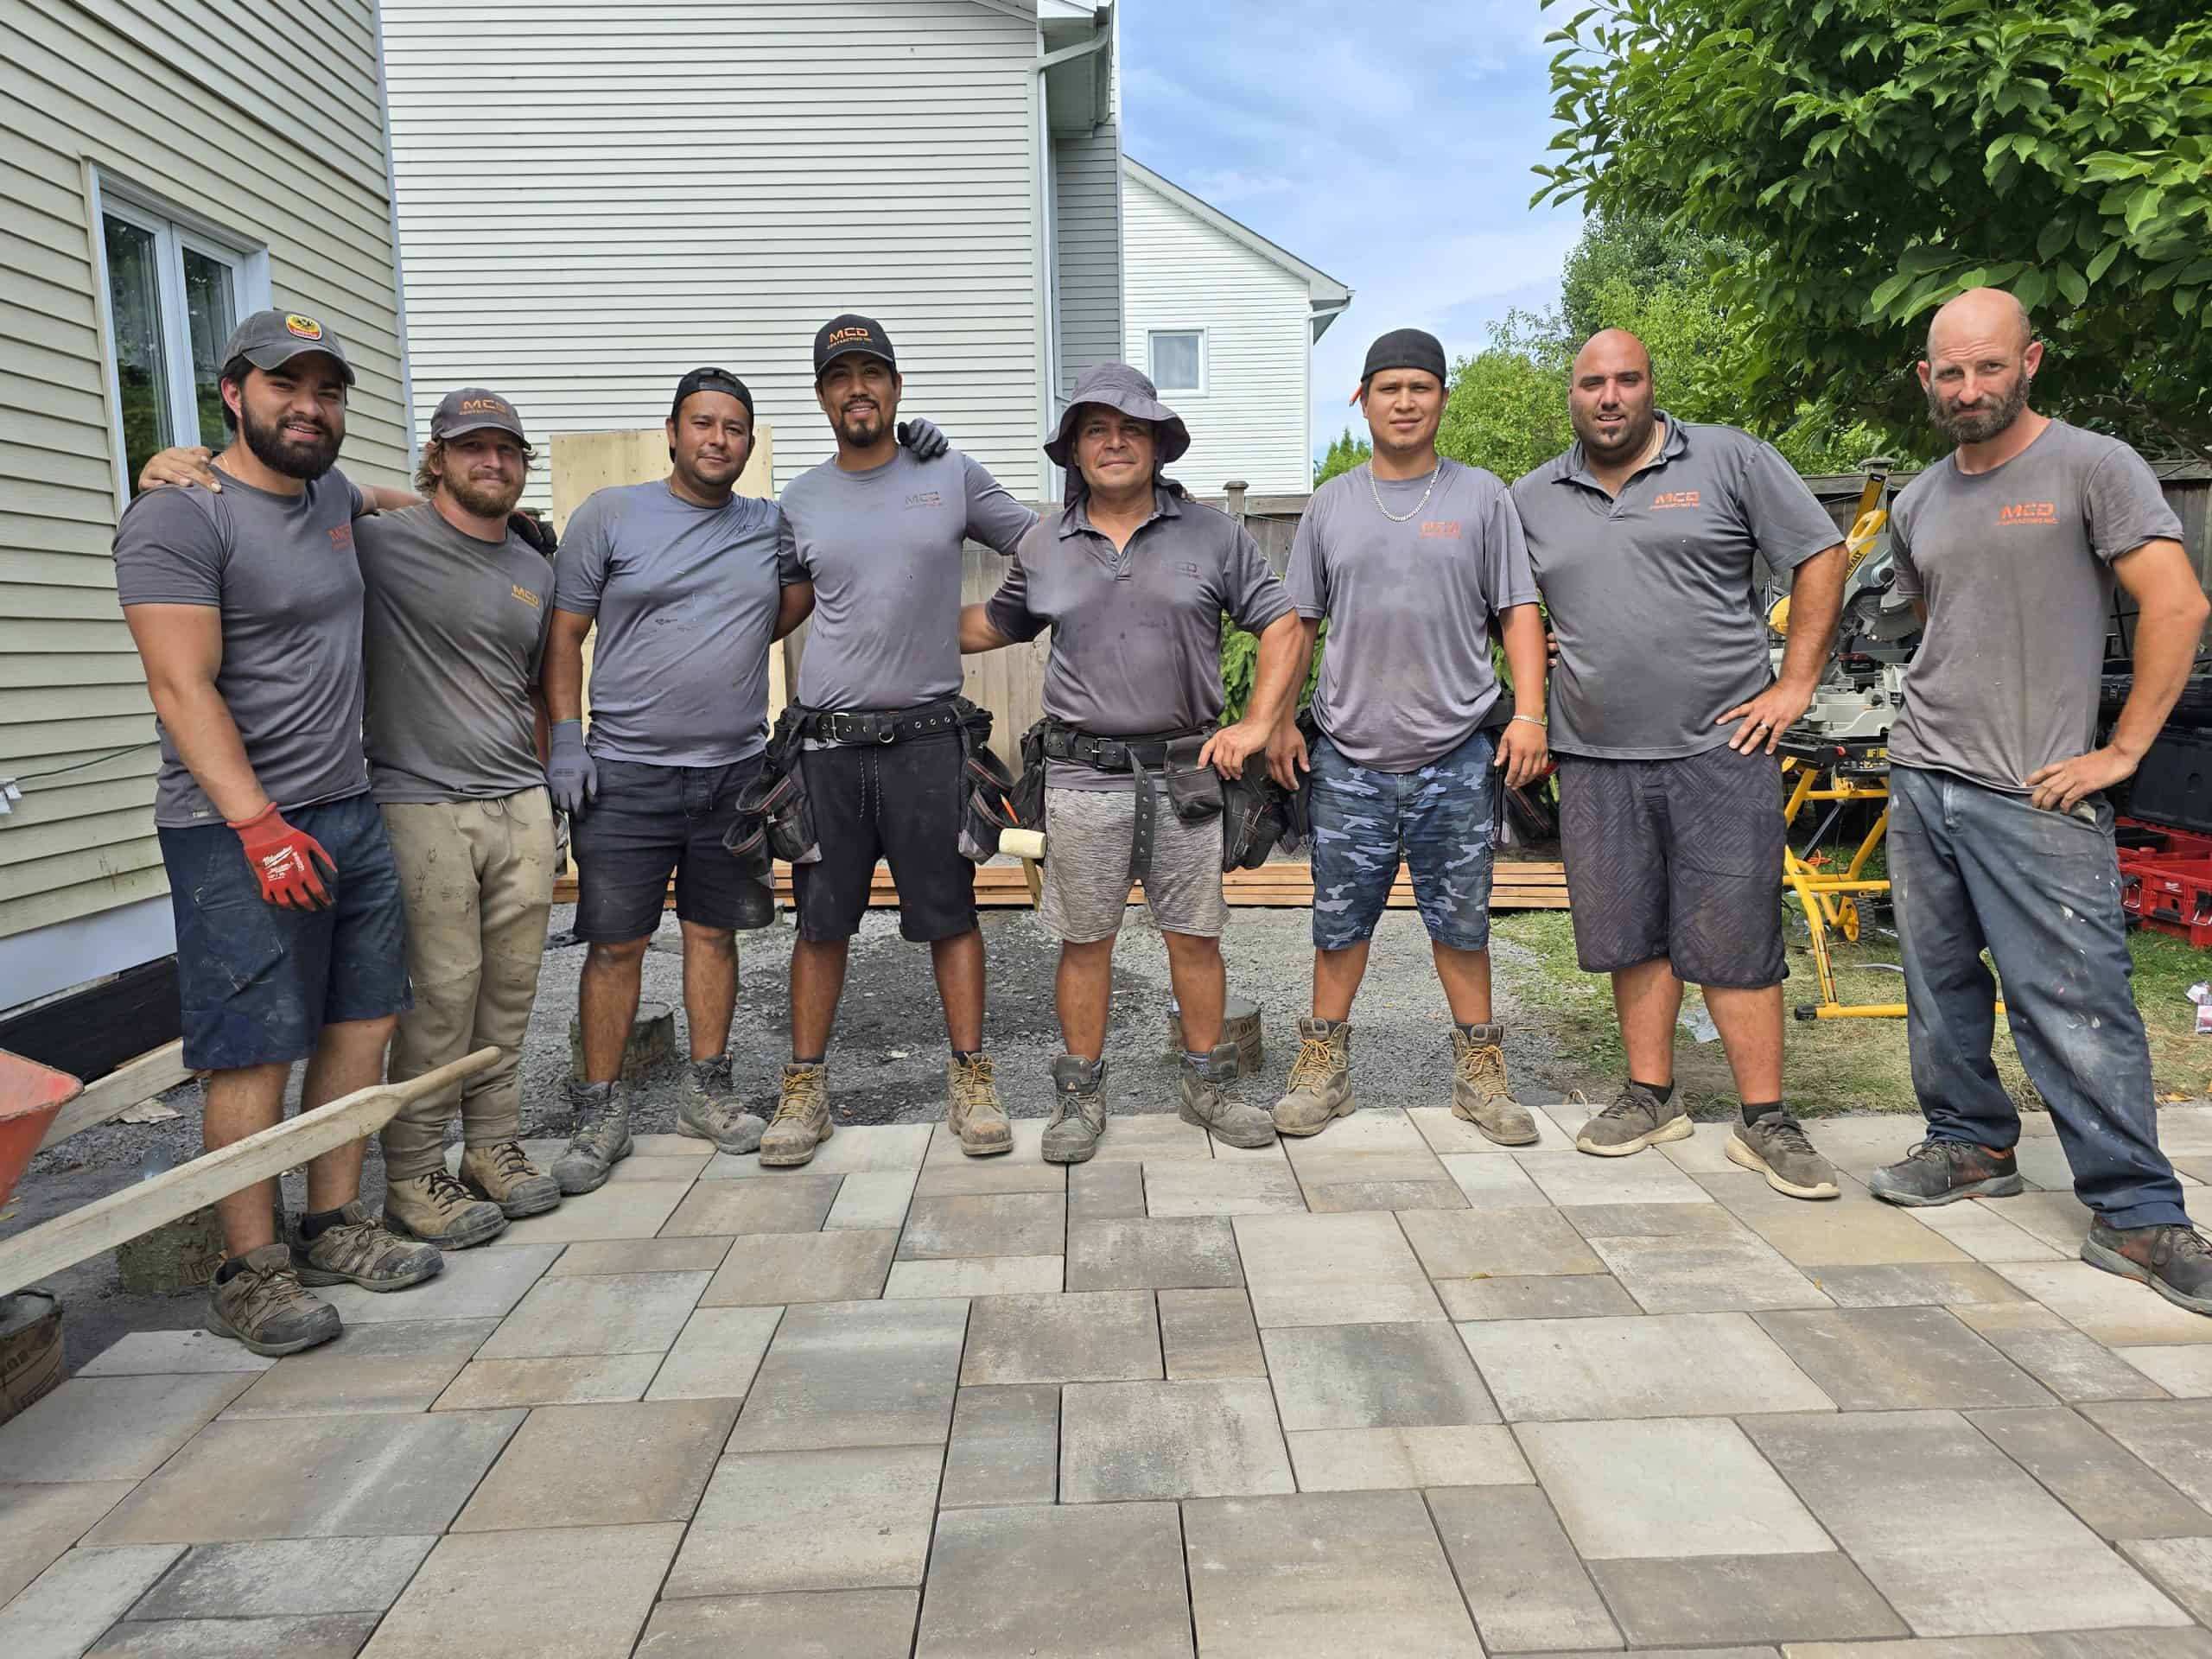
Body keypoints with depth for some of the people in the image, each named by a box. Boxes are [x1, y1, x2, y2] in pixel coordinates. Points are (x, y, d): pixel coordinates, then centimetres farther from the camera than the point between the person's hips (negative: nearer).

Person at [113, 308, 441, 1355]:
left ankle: (333, 1227, 22)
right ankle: (251, 1274, 7)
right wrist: (260, 826, -24)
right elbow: (183, 689, -17)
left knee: (361, 1025, 10)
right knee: (257, 1053, -4)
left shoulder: (330, 493, 13)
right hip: (237, 834, -8)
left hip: (349, 811, 8)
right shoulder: (178, 518, -10)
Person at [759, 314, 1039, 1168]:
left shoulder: (951, 476, 5)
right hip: (828, 740, 2)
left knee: (950, 911, 3)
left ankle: (970, 1080, 15)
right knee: (821, 921, 7)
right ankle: (805, 1088, 18)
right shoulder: (800, 499, 10)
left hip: (927, 736, -2)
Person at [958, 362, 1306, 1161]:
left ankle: (1207, 1084, 24)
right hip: (1083, 773, 1)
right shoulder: (1043, 547, 9)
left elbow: (1281, 627, 5)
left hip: (1185, 768, 0)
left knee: (1195, 935, 7)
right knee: (1084, 939, 6)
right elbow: (995, 625, 22)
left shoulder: (1213, 534, 4)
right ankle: (1081, 1096, 20)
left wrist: (1257, 723, -5)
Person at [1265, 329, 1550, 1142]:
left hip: (1457, 755, -1)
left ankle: (1479, 1070, 22)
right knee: (1340, 917, 8)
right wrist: (1279, 718, 5)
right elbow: (1298, 622, 12)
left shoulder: (1481, 496, 5)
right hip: (1349, 755, 1)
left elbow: (1519, 611, 3)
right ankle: (1324, 1066, 21)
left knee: (1461, 921, 9)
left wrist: (1530, 714, -7)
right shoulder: (1331, 503, 10)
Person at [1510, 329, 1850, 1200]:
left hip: (1721, 746, -3)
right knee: (1632, 934, 10)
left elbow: (1820, 556, 4)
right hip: (1596, 758, 3)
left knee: (1736, 939, -1)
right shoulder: (1534, 498, 11)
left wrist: (1795, 684, -3)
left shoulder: (1731, 460, 2)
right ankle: (1652, 1096, 24)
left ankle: (1765, 1121, 9)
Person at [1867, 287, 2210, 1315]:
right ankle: (1971, 1146, 28)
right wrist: (1942, 715, 15)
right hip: (1920, 778, 6)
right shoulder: (1917, 505, 14)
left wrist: (2122, 751, -12)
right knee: (1940, 988, 13)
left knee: (2075, 1005, -7)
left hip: (2035, 795, -6)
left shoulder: (2092, 468, -5)